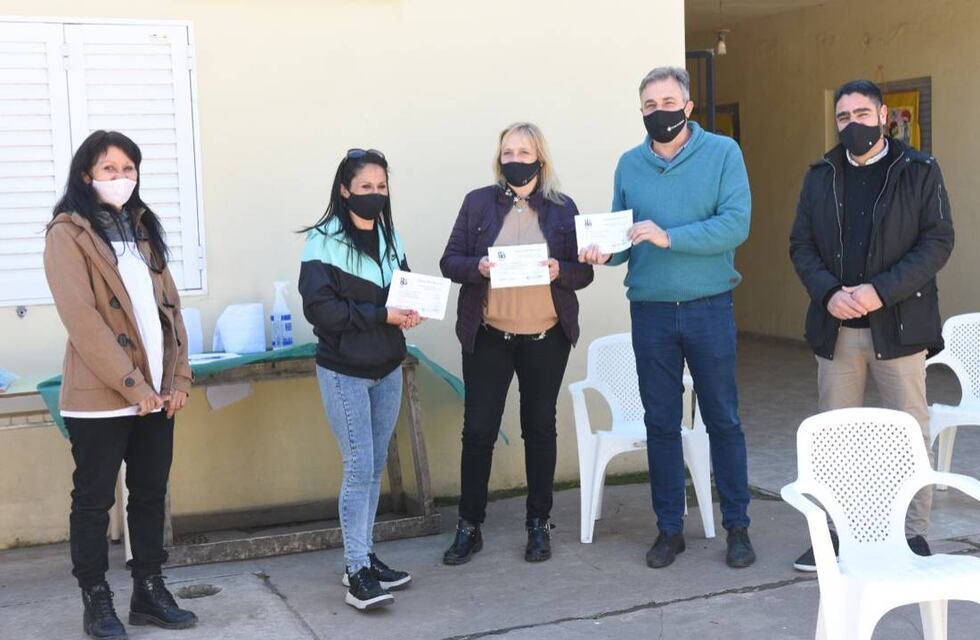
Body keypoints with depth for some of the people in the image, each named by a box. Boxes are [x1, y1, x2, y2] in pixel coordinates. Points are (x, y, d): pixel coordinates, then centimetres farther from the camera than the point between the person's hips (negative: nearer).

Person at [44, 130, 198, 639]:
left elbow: (169, 305, 12)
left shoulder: (142, 228, 14)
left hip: (156, 392, 6)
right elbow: (82, 318, -15)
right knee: (95, 500, 4)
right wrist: (133, 386, -17)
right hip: (101, 396, -6)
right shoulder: (68, 234, -7)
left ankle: (149, 591, 23)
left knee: (151, 494, 12)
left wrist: (179, 378, 3)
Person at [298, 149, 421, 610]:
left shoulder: (390, 237, 8)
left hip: (387, 368, 6)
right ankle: (357, 573, 0)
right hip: (344, 371, -6)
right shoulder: (324, 240, -11)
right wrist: (381, 315, -22)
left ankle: (363, 558, 22)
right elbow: (319, 307, -18)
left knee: (375, 467, 11)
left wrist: (410, 310, -7)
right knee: (359, 468, -7)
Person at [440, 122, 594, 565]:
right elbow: (450, 262, 1)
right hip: (488, 337, 0)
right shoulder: (478, 202, 2)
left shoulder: (563, 208, 3)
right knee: (478, 429, 1)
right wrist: (478, 267, -20)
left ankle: (539, 524, 22)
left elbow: (583, 273, 4)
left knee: (540, 428, 10)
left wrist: (560, 271, -17)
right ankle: (469, 527, 14)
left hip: (547, 337, 1)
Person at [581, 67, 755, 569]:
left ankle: (737, 526, 18)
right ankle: (669, 528, 20)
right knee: (660, 423, 9)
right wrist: (604, 251, -13)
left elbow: (736, 224, -15)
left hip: (709, 307, -3)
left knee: (723, 420, 6)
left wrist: (669, 237, -22)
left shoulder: (722, 153, -4)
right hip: (650, 311, 3)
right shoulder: (629, 164, 7)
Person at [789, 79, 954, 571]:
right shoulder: (821, 176, 10)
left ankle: (915, 534, 13)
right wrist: (828, 293, -12)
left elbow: (938, 241, -7)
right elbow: (801, 245, 7)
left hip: (898, 324, -3)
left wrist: (880, 291, -18)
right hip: (836, 326, 3)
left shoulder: (920, 171, 0)